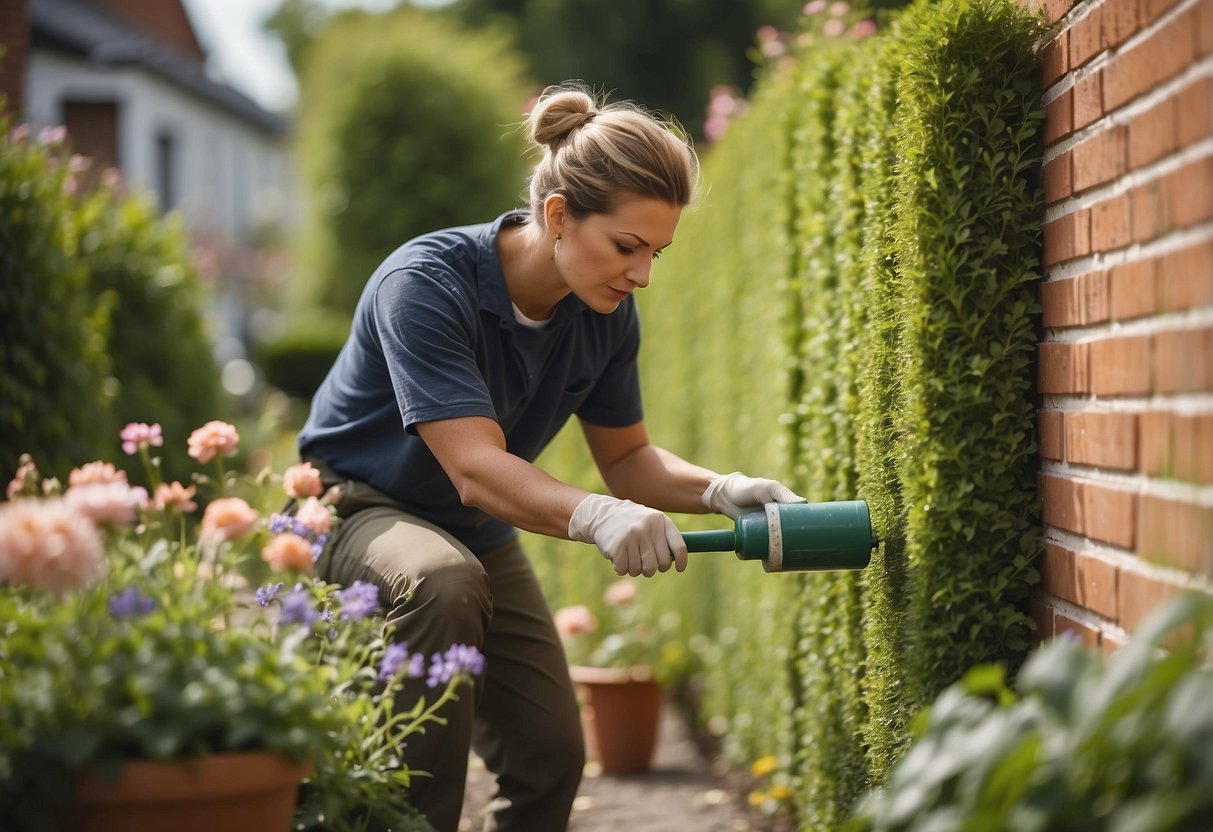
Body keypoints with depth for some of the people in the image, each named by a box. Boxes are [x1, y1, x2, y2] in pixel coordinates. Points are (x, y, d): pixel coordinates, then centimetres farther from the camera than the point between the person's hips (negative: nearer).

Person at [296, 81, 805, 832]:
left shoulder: (607, 316, -10)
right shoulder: (427, 284, -31)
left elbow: (625, 458, 0)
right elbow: (475, 469, -39)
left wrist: (719, 489, -21)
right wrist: (597, 518, -57)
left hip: (477, 530, 6)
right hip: (357, 507, -6)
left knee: (550, 756, -2)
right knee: (443, 582, -39)